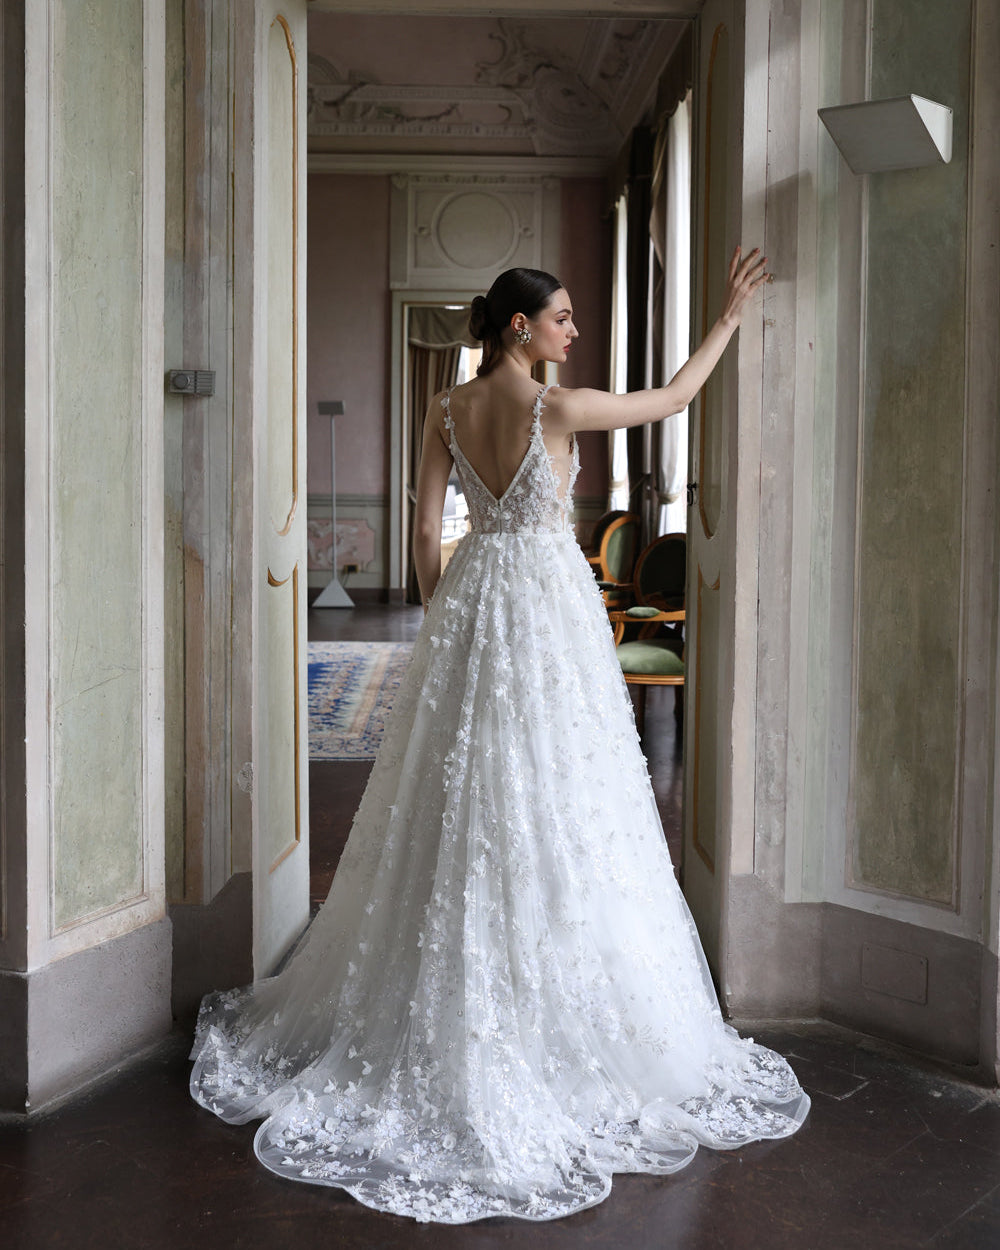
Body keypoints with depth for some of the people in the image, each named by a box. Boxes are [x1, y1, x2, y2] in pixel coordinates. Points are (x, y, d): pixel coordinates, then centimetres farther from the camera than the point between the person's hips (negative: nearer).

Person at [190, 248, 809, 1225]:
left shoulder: (447, 411, 4)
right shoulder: (557, 407, -12)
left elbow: (426, 532, 5)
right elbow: (674, 397, 1)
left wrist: (443, 622, 16)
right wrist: (730, 316, 12)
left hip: (469, 604, 6)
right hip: (549, 604, -6)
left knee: (460, 809, 14)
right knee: (553, 808, 2)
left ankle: (431, 1019, 26)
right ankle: (551, 1020, 13)